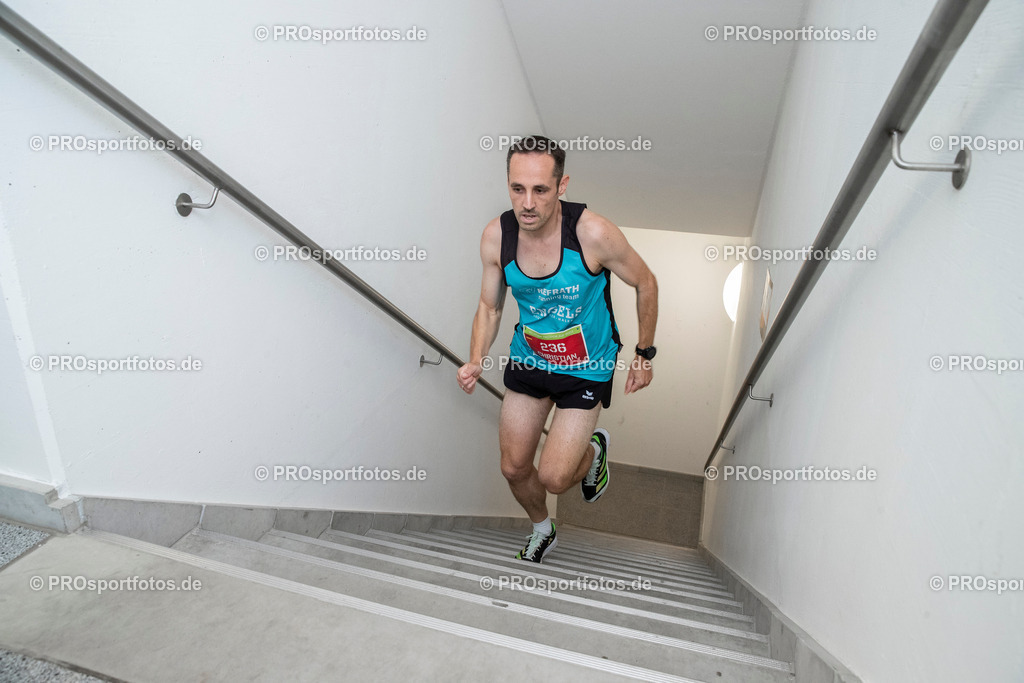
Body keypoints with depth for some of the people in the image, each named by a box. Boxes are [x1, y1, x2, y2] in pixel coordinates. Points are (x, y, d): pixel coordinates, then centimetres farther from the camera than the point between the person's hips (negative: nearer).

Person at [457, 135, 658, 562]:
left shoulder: (593, 233, -26)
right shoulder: (496, 236, -15)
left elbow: (645, 284, -9)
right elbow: (490, 307, -1)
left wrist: (645, 354, -2)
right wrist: (476, 361, -17)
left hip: (586, 368, -3)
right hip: (528, 359, 4)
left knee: (553, 477, -8)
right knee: (514, 467, 11)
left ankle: (594, 450, 30)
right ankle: (542, 531, 44)